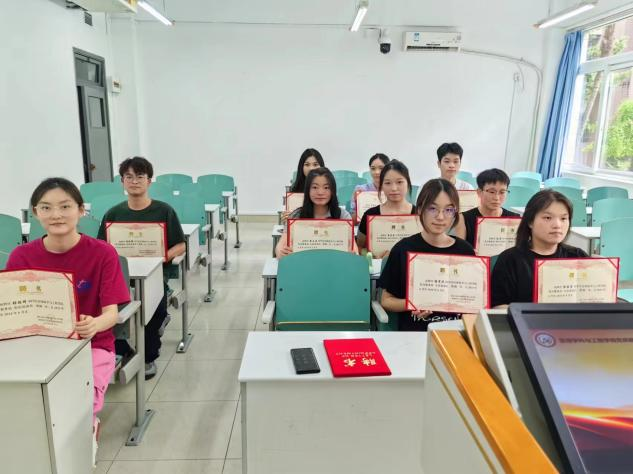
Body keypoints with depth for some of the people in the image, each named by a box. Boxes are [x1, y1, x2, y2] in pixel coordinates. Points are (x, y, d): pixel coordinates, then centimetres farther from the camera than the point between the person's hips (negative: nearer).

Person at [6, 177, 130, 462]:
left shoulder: (102, 253, -11)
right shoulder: (21, 256, -2)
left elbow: (111, 313, -14)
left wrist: (94, 325, -37)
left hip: (92, 345, -2)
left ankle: (88, 427, 11)